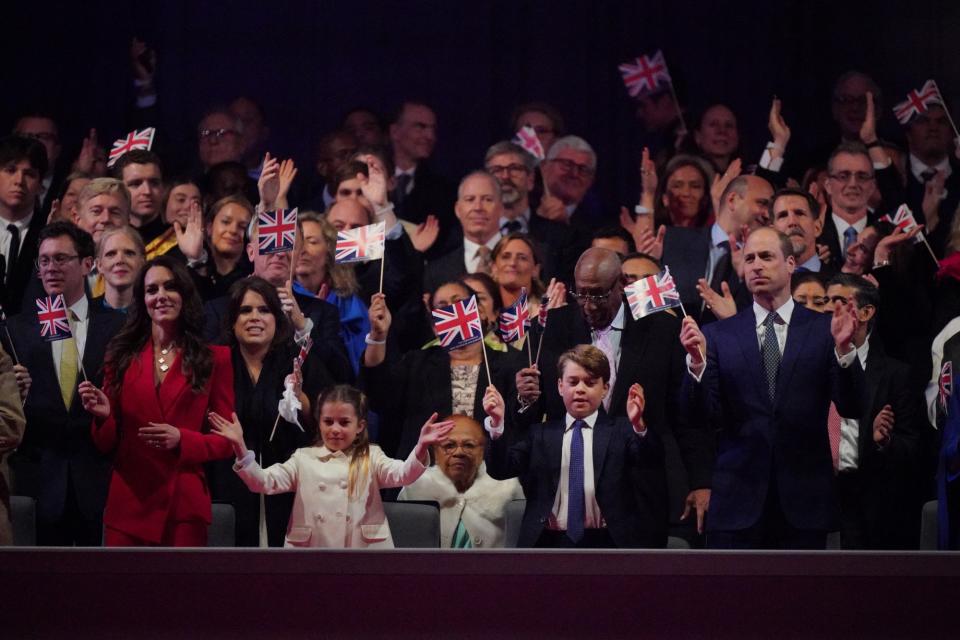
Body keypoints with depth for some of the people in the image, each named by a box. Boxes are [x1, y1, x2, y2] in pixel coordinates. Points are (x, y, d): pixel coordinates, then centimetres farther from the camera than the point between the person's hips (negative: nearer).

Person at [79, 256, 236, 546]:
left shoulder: (214, 358, 6)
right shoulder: (122, 357, 10)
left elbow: (227, 440, 4)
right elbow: (107, 446, 11)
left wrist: (182, 440, -13)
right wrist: (103, 416, -10)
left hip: (184, 508, -1)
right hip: (128, 505, 1)